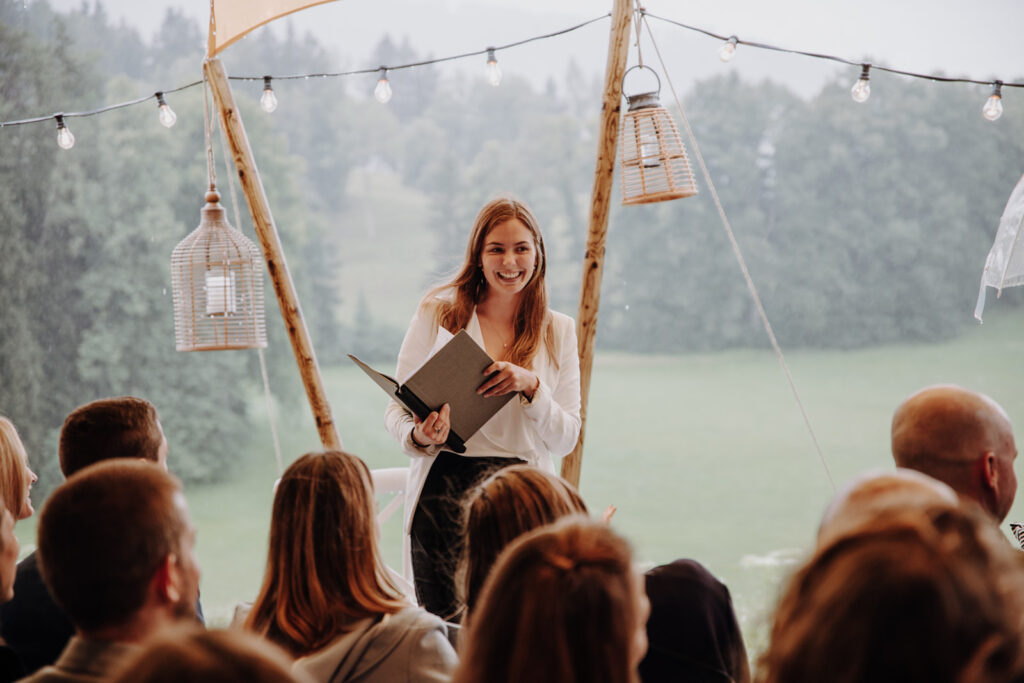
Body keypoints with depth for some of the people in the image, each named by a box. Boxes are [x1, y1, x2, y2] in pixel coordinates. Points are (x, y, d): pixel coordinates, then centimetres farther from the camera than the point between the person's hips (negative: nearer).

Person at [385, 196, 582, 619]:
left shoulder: (559, 331, 12)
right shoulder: (437, 313, 7)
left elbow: (566, 439, 7)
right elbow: (398, 410, 9)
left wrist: (531, 386, -10)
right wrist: (419, 436, -13)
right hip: (444, 485, -1)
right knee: (445, 627, -12)